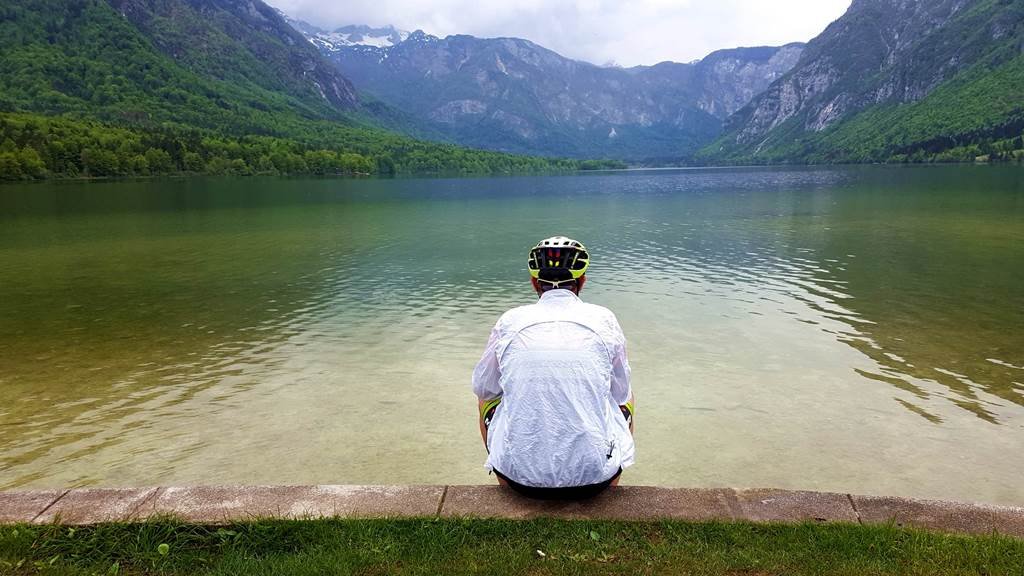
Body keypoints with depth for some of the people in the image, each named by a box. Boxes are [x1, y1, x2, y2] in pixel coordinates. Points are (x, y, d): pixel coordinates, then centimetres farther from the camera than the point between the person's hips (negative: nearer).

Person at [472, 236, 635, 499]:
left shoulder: (510, 321, -1)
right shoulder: (604, 319, -1)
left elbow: (482, 389, 13)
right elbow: (621, 395, 11)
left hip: (520, 476, 0)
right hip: (595, 476, 0)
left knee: (488, 400, 30)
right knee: (626, 400, 30)